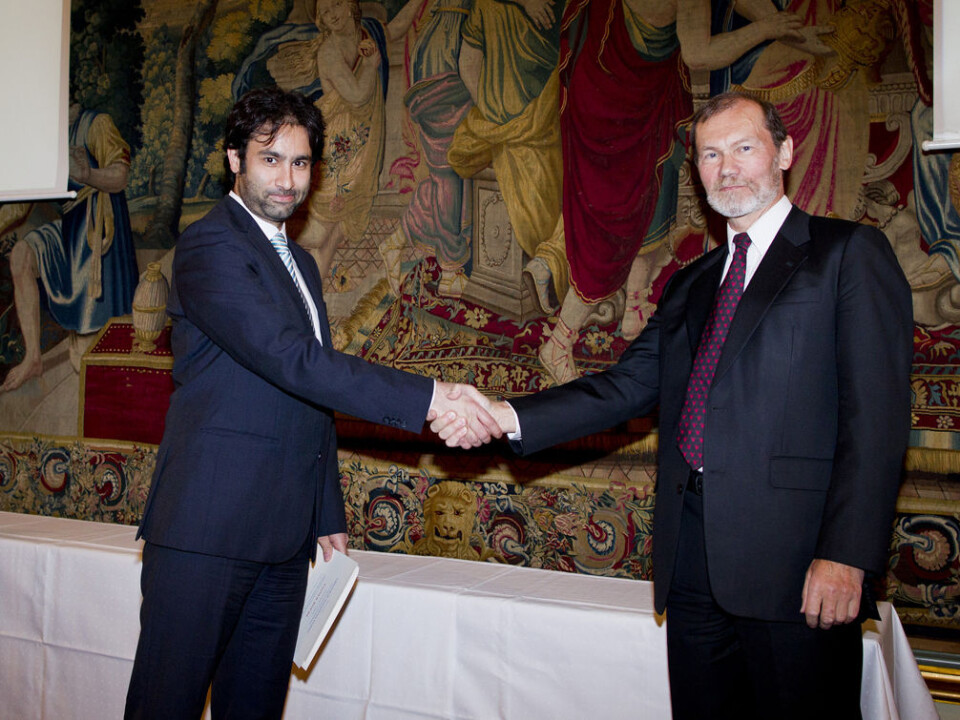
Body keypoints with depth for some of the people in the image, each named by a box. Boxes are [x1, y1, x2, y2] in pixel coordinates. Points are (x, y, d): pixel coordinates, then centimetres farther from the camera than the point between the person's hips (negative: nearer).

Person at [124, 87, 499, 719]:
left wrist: (329, 515, 19)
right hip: (208, 526, -8)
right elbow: (291, 360, -23)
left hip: (284, 535, 8)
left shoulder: (300, 262, 19)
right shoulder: (210, 246, -9)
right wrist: (428, 398, -27)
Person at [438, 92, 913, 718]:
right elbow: (630, 385, 11)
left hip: (795, 561, -5)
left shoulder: (849, 252, 1)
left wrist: (846, 555, -16)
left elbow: (877, 415, -8)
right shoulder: (691, 284, 20)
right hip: (692, 558, 6)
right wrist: (506, 418, -2)